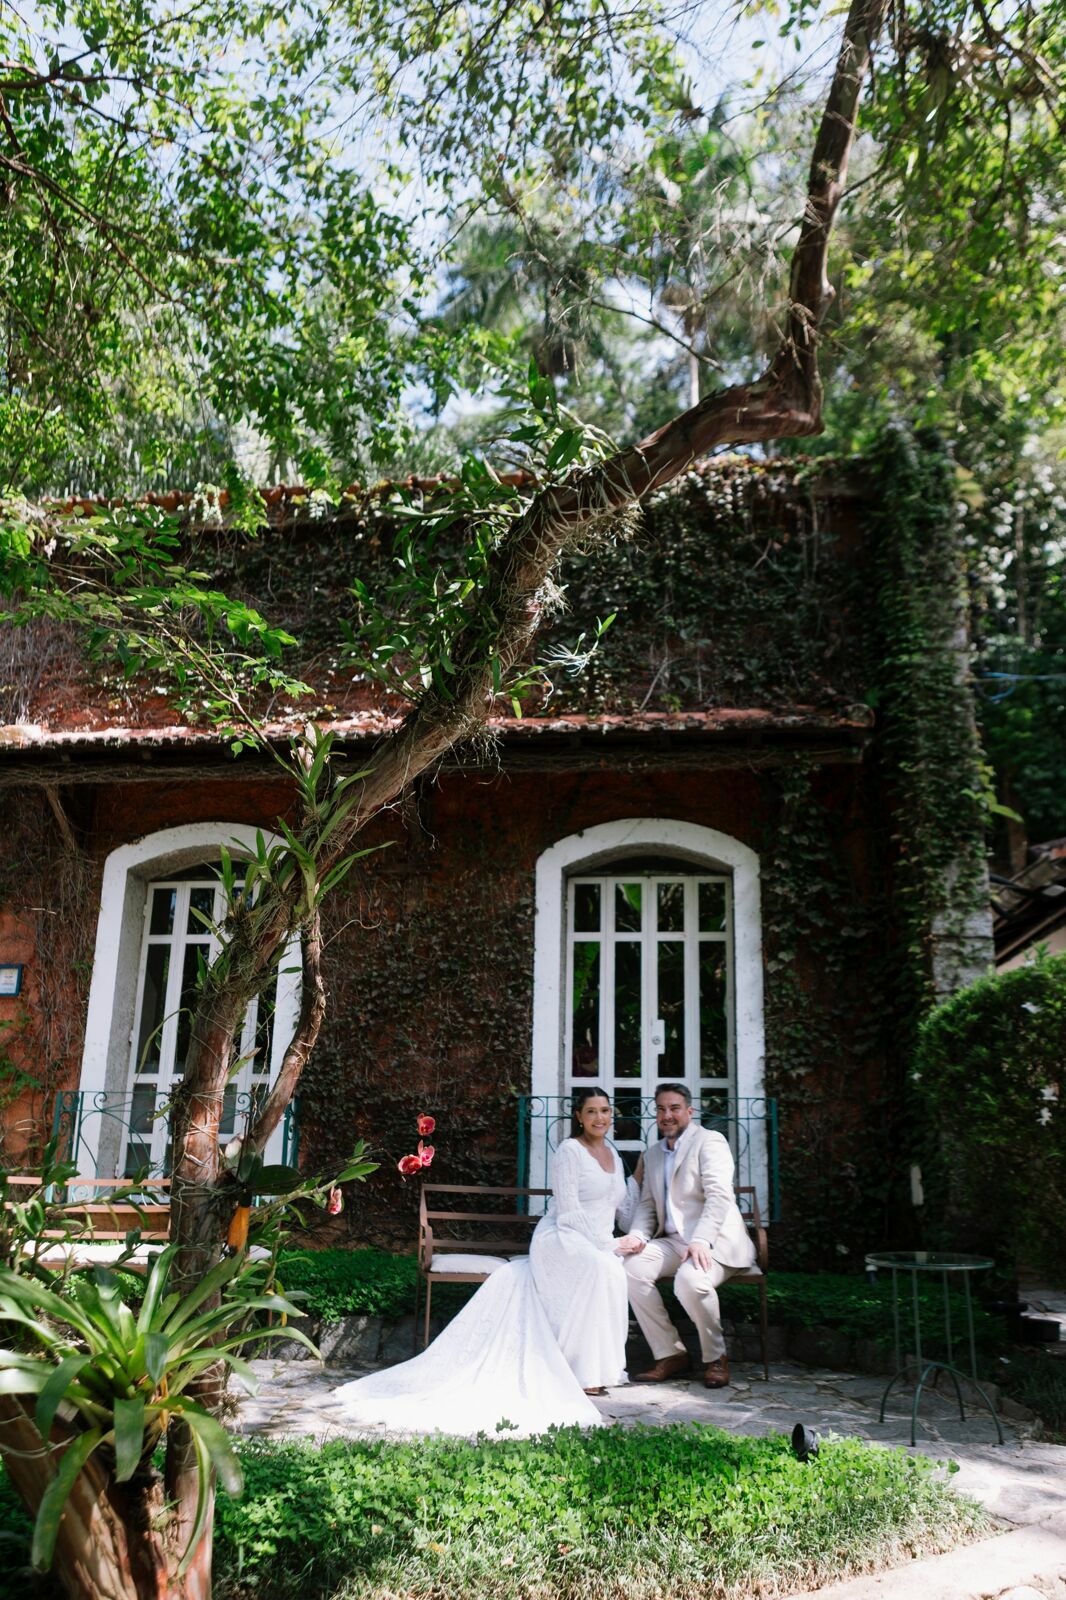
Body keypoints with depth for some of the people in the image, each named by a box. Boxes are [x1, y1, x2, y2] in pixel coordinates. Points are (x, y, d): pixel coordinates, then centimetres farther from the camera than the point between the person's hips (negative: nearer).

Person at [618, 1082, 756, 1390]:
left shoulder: (710, 1142, -4)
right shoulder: (653, 1153, 19)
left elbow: (719, 1196, -17)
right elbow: (647, 1204, 19)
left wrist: (700, 1240, -30)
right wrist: (638, 1235, -3)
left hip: (713, 1241, -6)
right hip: (673, 1242, 7)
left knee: (690, 1279, -35)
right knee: (632, 1267, -21)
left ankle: (715, 1357, -8)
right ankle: (669, 1354, -7)